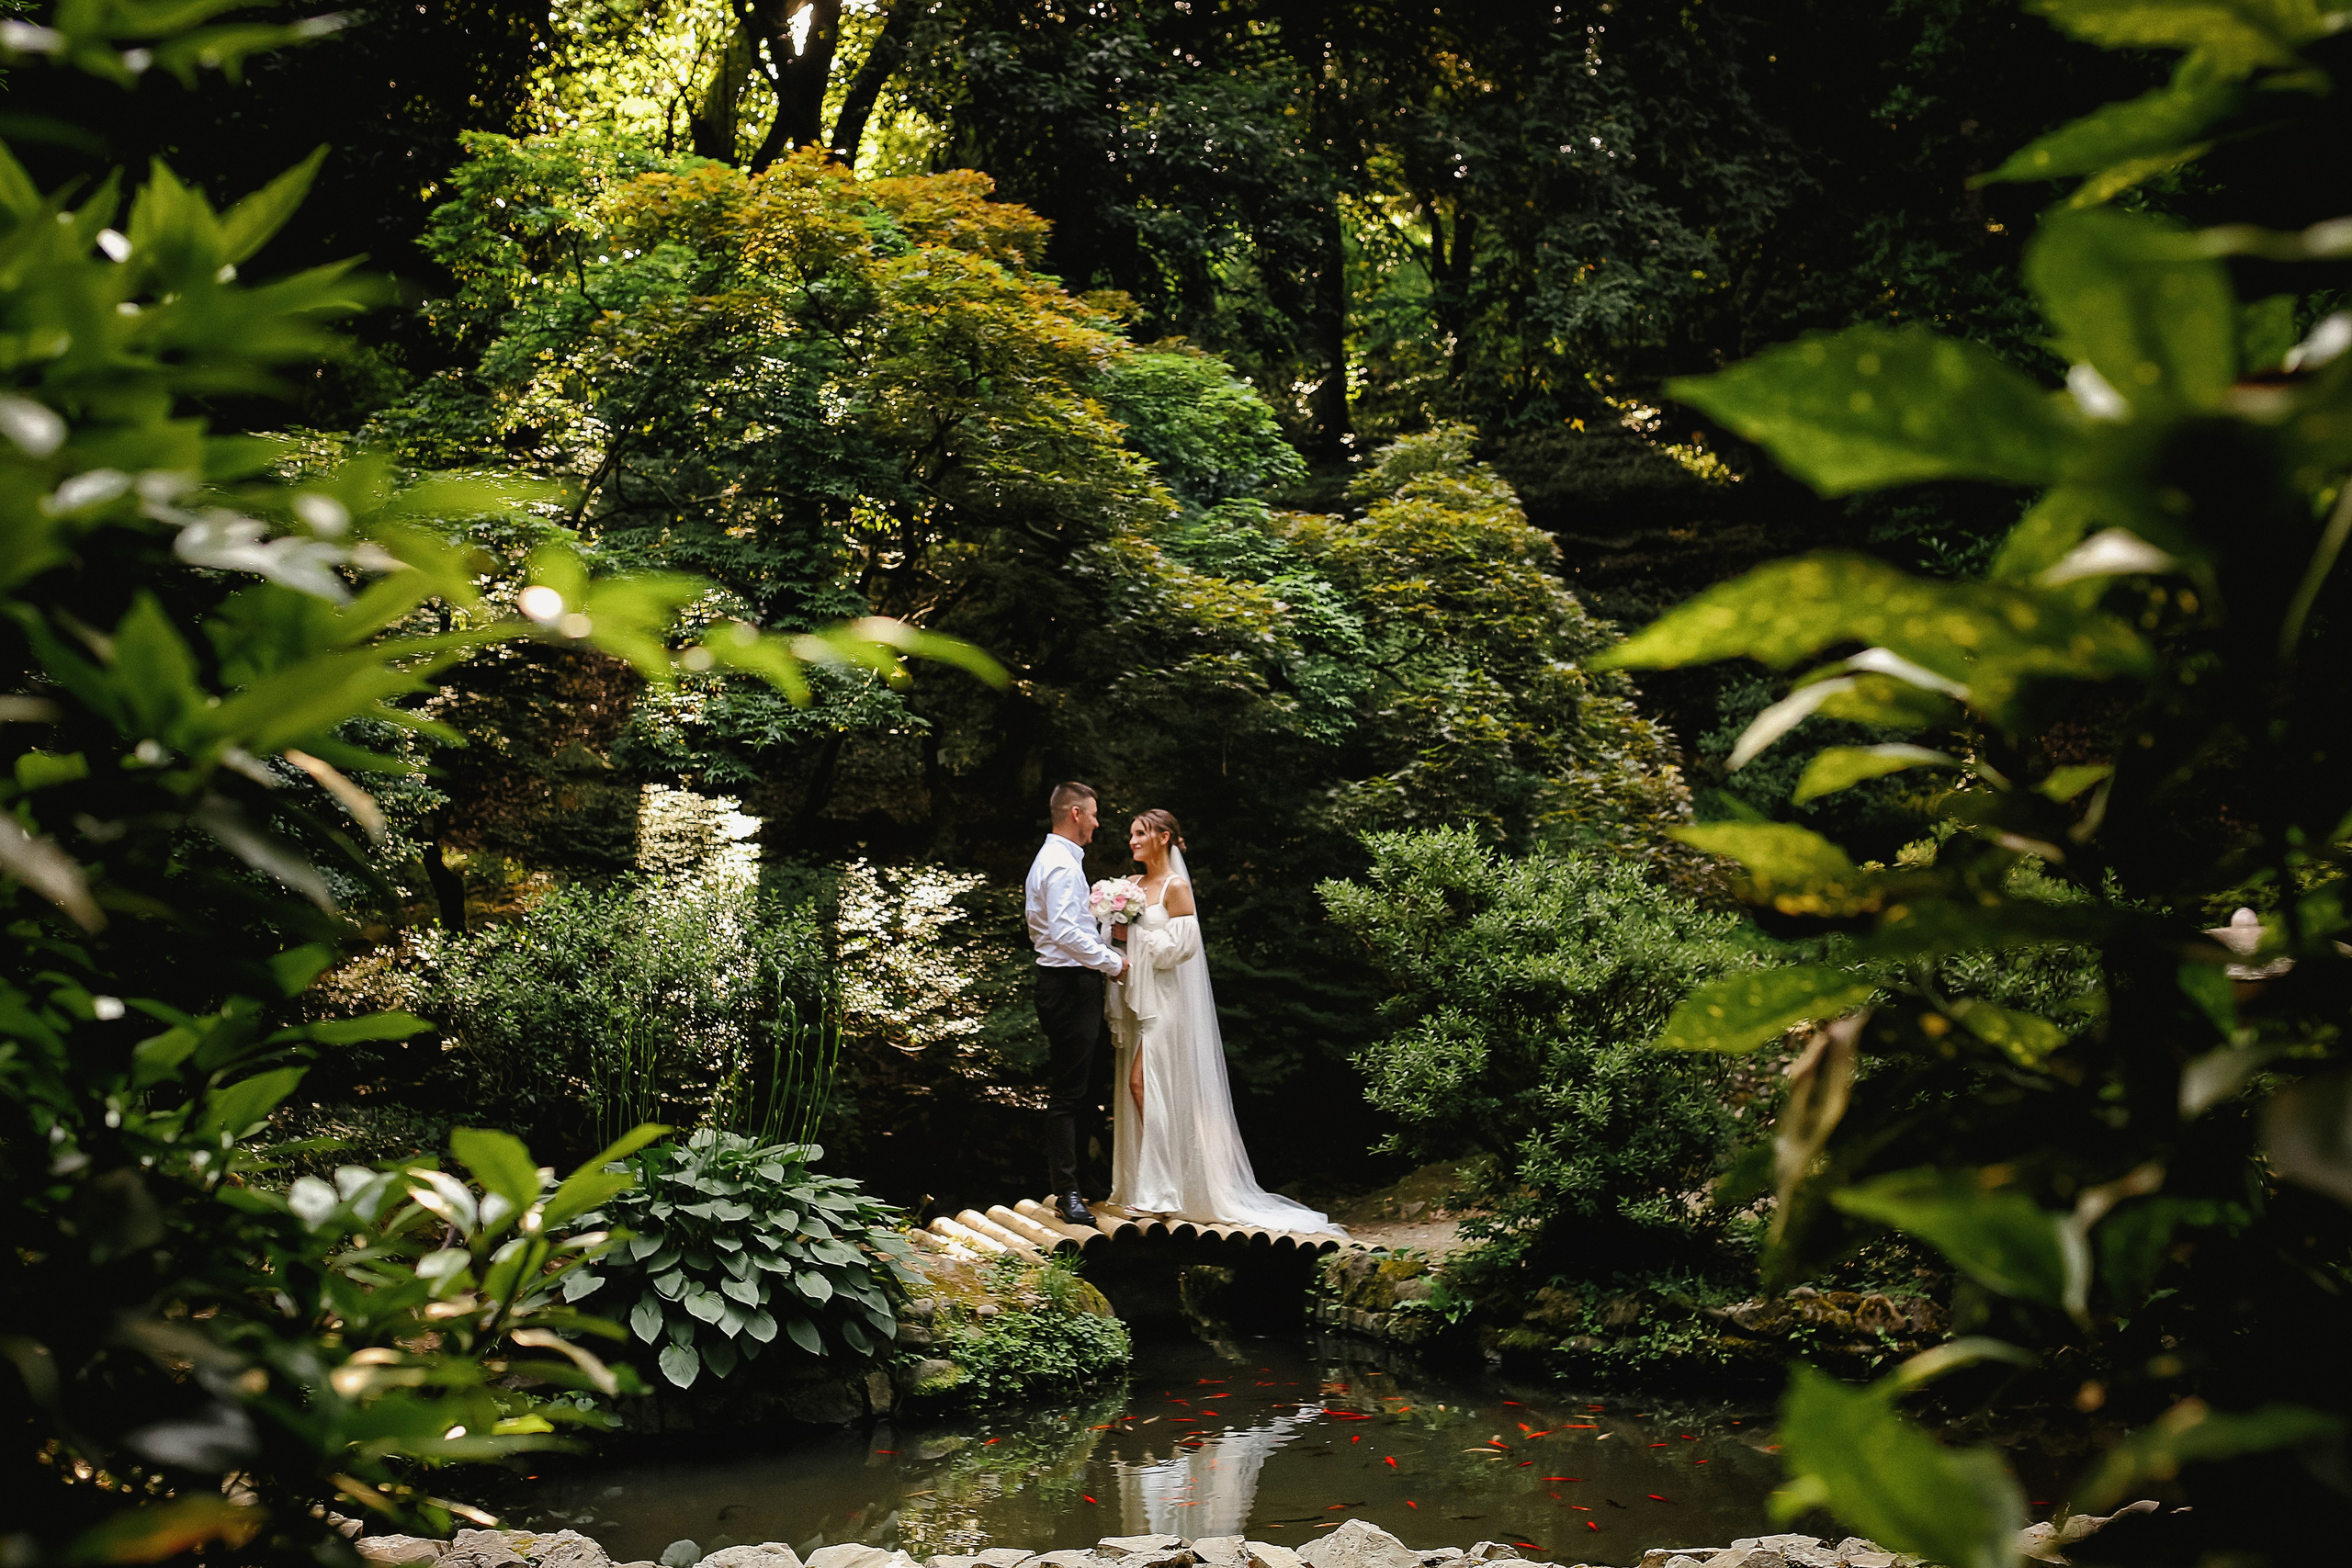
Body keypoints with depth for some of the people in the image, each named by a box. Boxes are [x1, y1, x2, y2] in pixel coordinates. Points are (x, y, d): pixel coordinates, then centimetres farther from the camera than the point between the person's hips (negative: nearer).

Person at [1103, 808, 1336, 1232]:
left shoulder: (1176, 887, -9)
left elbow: (1181, 944, -16)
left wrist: (1134, 935, -14)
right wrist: (1117, 934, 4)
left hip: (1166, 999, -8)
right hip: (1138, 997, 8)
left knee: (1145, 1083, -12)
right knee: (1138, 1086, 6)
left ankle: (1159, 1189, -7)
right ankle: (1146, 1185, 11)